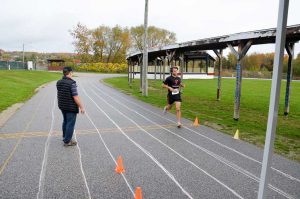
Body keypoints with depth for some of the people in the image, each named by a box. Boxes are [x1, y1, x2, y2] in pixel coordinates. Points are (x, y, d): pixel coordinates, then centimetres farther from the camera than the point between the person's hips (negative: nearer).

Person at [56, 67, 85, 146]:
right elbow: (75, 97, -23)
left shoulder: (58, 82, 2)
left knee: (65, 121, 24)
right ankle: (67, 141, 11)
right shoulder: (72, 83, -22)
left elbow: (60, 94, 12)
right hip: (71, 107, -8)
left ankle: (65, 137, 38)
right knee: (70, 124, 3)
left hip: (62, 106, 8)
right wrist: (81, 107, -15)